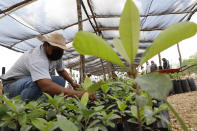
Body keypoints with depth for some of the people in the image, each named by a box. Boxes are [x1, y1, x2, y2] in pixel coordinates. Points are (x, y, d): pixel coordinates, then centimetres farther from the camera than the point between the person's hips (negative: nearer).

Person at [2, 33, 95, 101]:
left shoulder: (57, 55, -8)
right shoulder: (38, 58, -35)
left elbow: (61, 70, 9)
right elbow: (46, 86, -50)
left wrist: (72, 82, -8)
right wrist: (77, 94, -54)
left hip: (32, 81, 8)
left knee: (61, 80, -10)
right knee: (37, 83, -38)